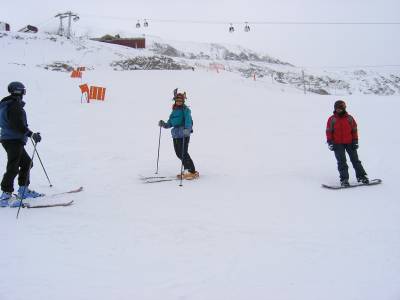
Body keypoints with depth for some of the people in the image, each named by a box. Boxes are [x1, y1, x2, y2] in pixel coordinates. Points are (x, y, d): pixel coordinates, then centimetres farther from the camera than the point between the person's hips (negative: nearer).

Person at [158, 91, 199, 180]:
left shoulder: (186, 110, -6)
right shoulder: (174, 110, 16)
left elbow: (188, 120, -21)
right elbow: (170, 123, 20)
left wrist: (187, 129, -38)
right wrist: (164, 124, 2)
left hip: (184, 134, -7)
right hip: (175, 134, 8)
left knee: (183, 153, -10)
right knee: (179, 153, 9)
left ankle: (193, 172, -2)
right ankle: (187, 170, 23)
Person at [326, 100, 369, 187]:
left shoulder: (349, 118, 3)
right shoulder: (332, 119, 0)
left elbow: (354, 130, 6)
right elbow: (329, 131, 2)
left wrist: (355, 141, 1)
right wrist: (330, 142, -5)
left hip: (349, 143, 1)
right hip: (338, 144, -1)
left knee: (355, 159, 7)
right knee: (341, 161, -4)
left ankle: (361, 176, 15)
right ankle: (344, 179, -1)